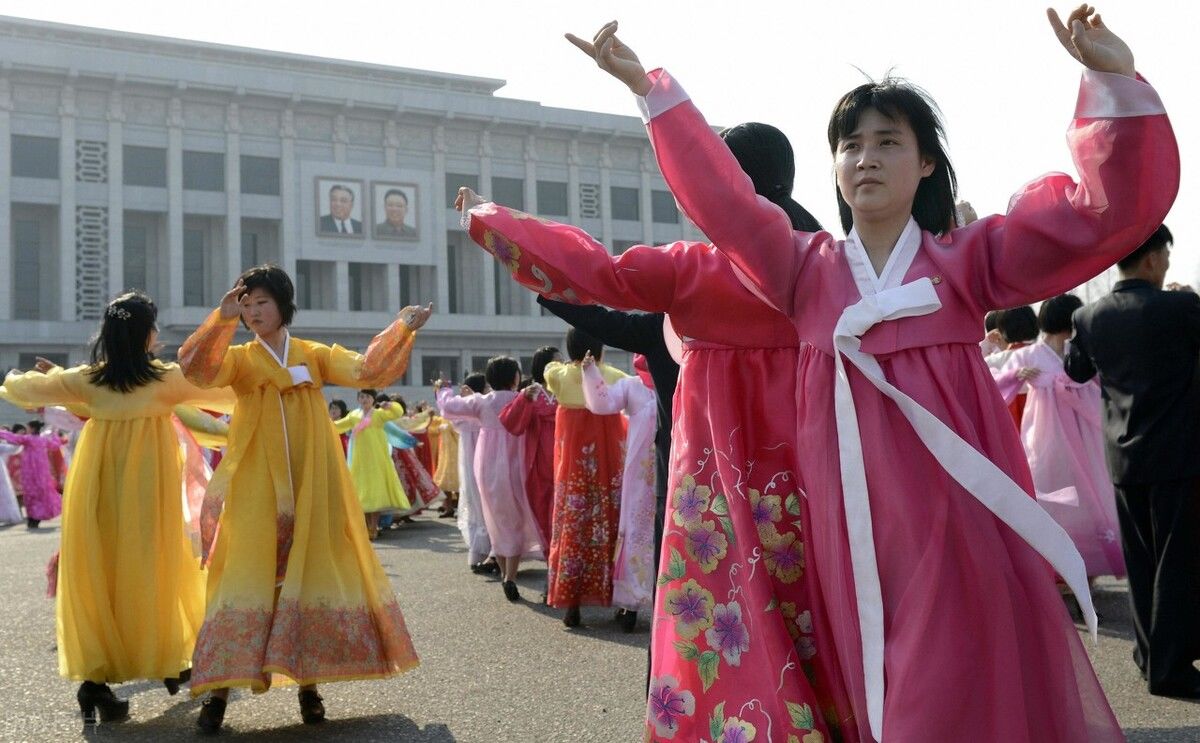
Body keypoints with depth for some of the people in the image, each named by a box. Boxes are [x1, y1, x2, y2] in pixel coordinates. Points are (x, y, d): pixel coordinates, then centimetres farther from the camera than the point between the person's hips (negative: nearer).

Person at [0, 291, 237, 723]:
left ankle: (94, 676, 2)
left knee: (97, 572, 6)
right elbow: (227, 394, 3)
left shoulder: (87, 380, 1)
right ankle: (168, 660, 22)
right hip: (147, 488, -2)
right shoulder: (167, 379, -6)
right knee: (150, 568, 10)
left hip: (98, 487, 2)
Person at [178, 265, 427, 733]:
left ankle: (308, 683, 11)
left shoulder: (315, 355, 9)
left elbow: (367, 371, -4)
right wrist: (222, 319, -24)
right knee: (246, 579, -6)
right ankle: (219, 689, -3)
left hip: (311, 488, 1)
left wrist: (401, 331, -15)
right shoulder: (238, 359, 6)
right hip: (256, 489, -1)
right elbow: (197, 369, -14)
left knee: (310, 576, 2)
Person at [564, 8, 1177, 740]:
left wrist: (1114, 82, -15)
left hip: (957, 508, -2)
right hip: (855, 516, 2)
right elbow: (718, 196, 3)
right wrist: (650, 87, -2)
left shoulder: (968, 258, 3)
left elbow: (1113, 206, -3)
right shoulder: (807, 268, 8)